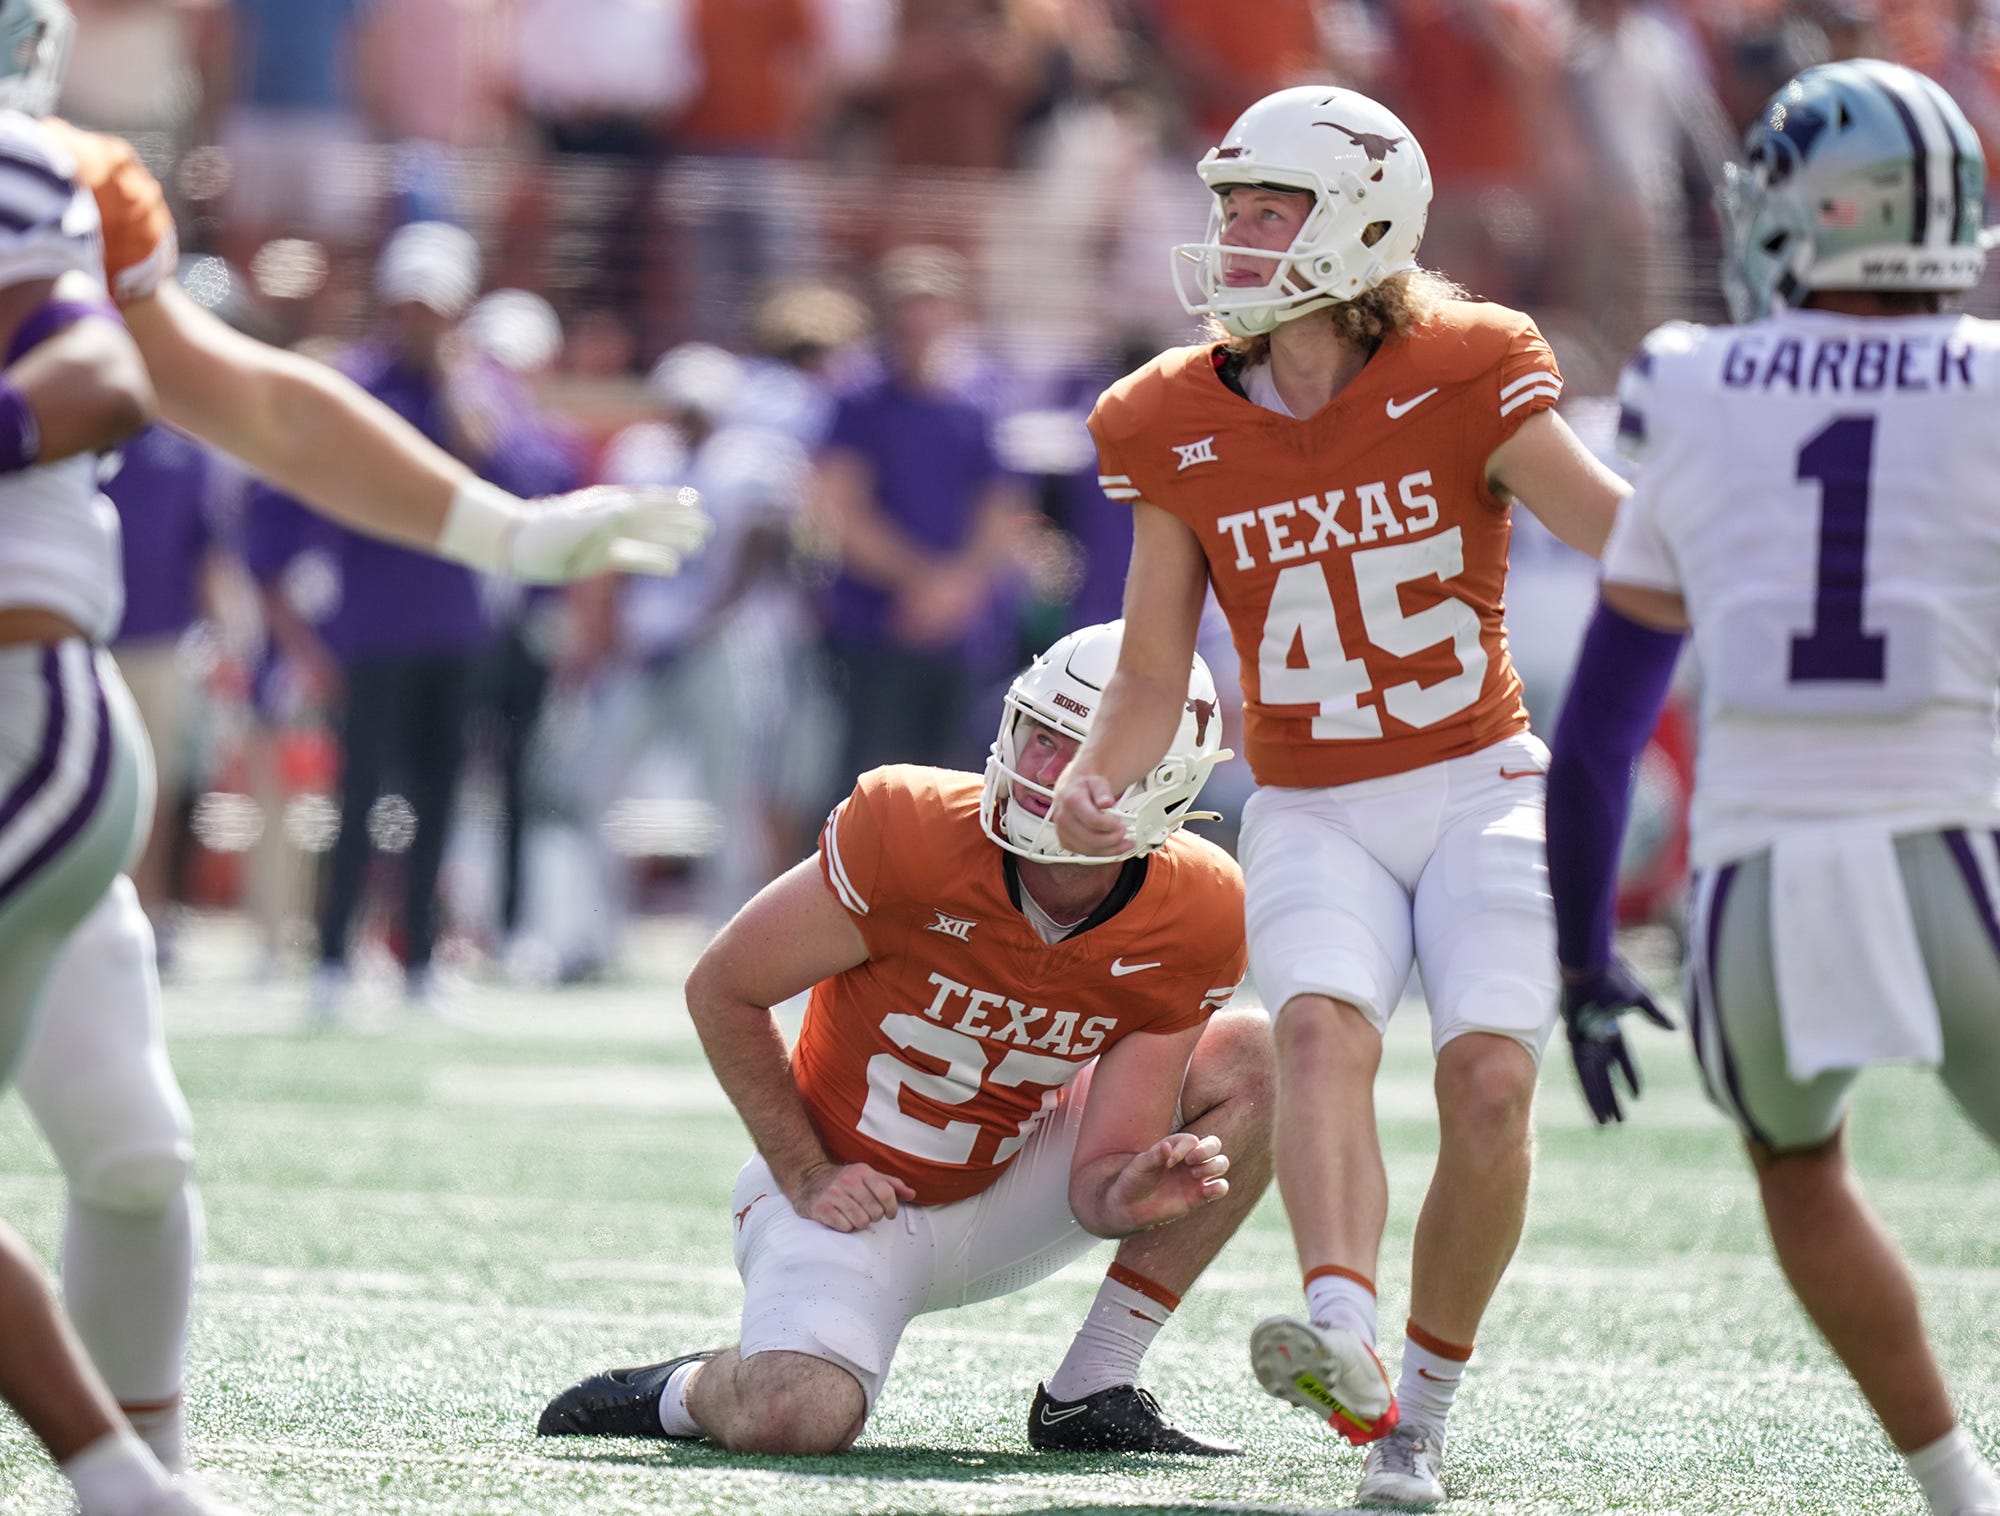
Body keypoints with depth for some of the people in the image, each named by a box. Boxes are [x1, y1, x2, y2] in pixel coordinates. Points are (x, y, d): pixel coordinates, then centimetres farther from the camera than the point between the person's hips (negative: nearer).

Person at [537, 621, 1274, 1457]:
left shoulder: (1193, 923, -16)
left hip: (1003, 1190, 4)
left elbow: (1100, 1177, -13)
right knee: (794, 1416, -32)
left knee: (1248, 1061, -11)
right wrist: (807, 1178, -13)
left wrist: (1138, 1193, -37)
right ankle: (689, 1391, 7)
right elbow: (722, 989, -12)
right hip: (854, 1194, -4)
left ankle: (1092, 1393, -4)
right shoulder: (912, 830, -25)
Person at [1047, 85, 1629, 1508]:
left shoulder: (1462, 381, -8)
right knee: (1321, 1025, -27)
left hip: (1482, 789, -1)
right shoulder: (1177, 428, 1)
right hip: (1314, 814, 1)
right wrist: (1093, 784, -13)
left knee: (1488, 1079, -17)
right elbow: (1153, 676, 6)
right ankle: (1346, 1341, -47)